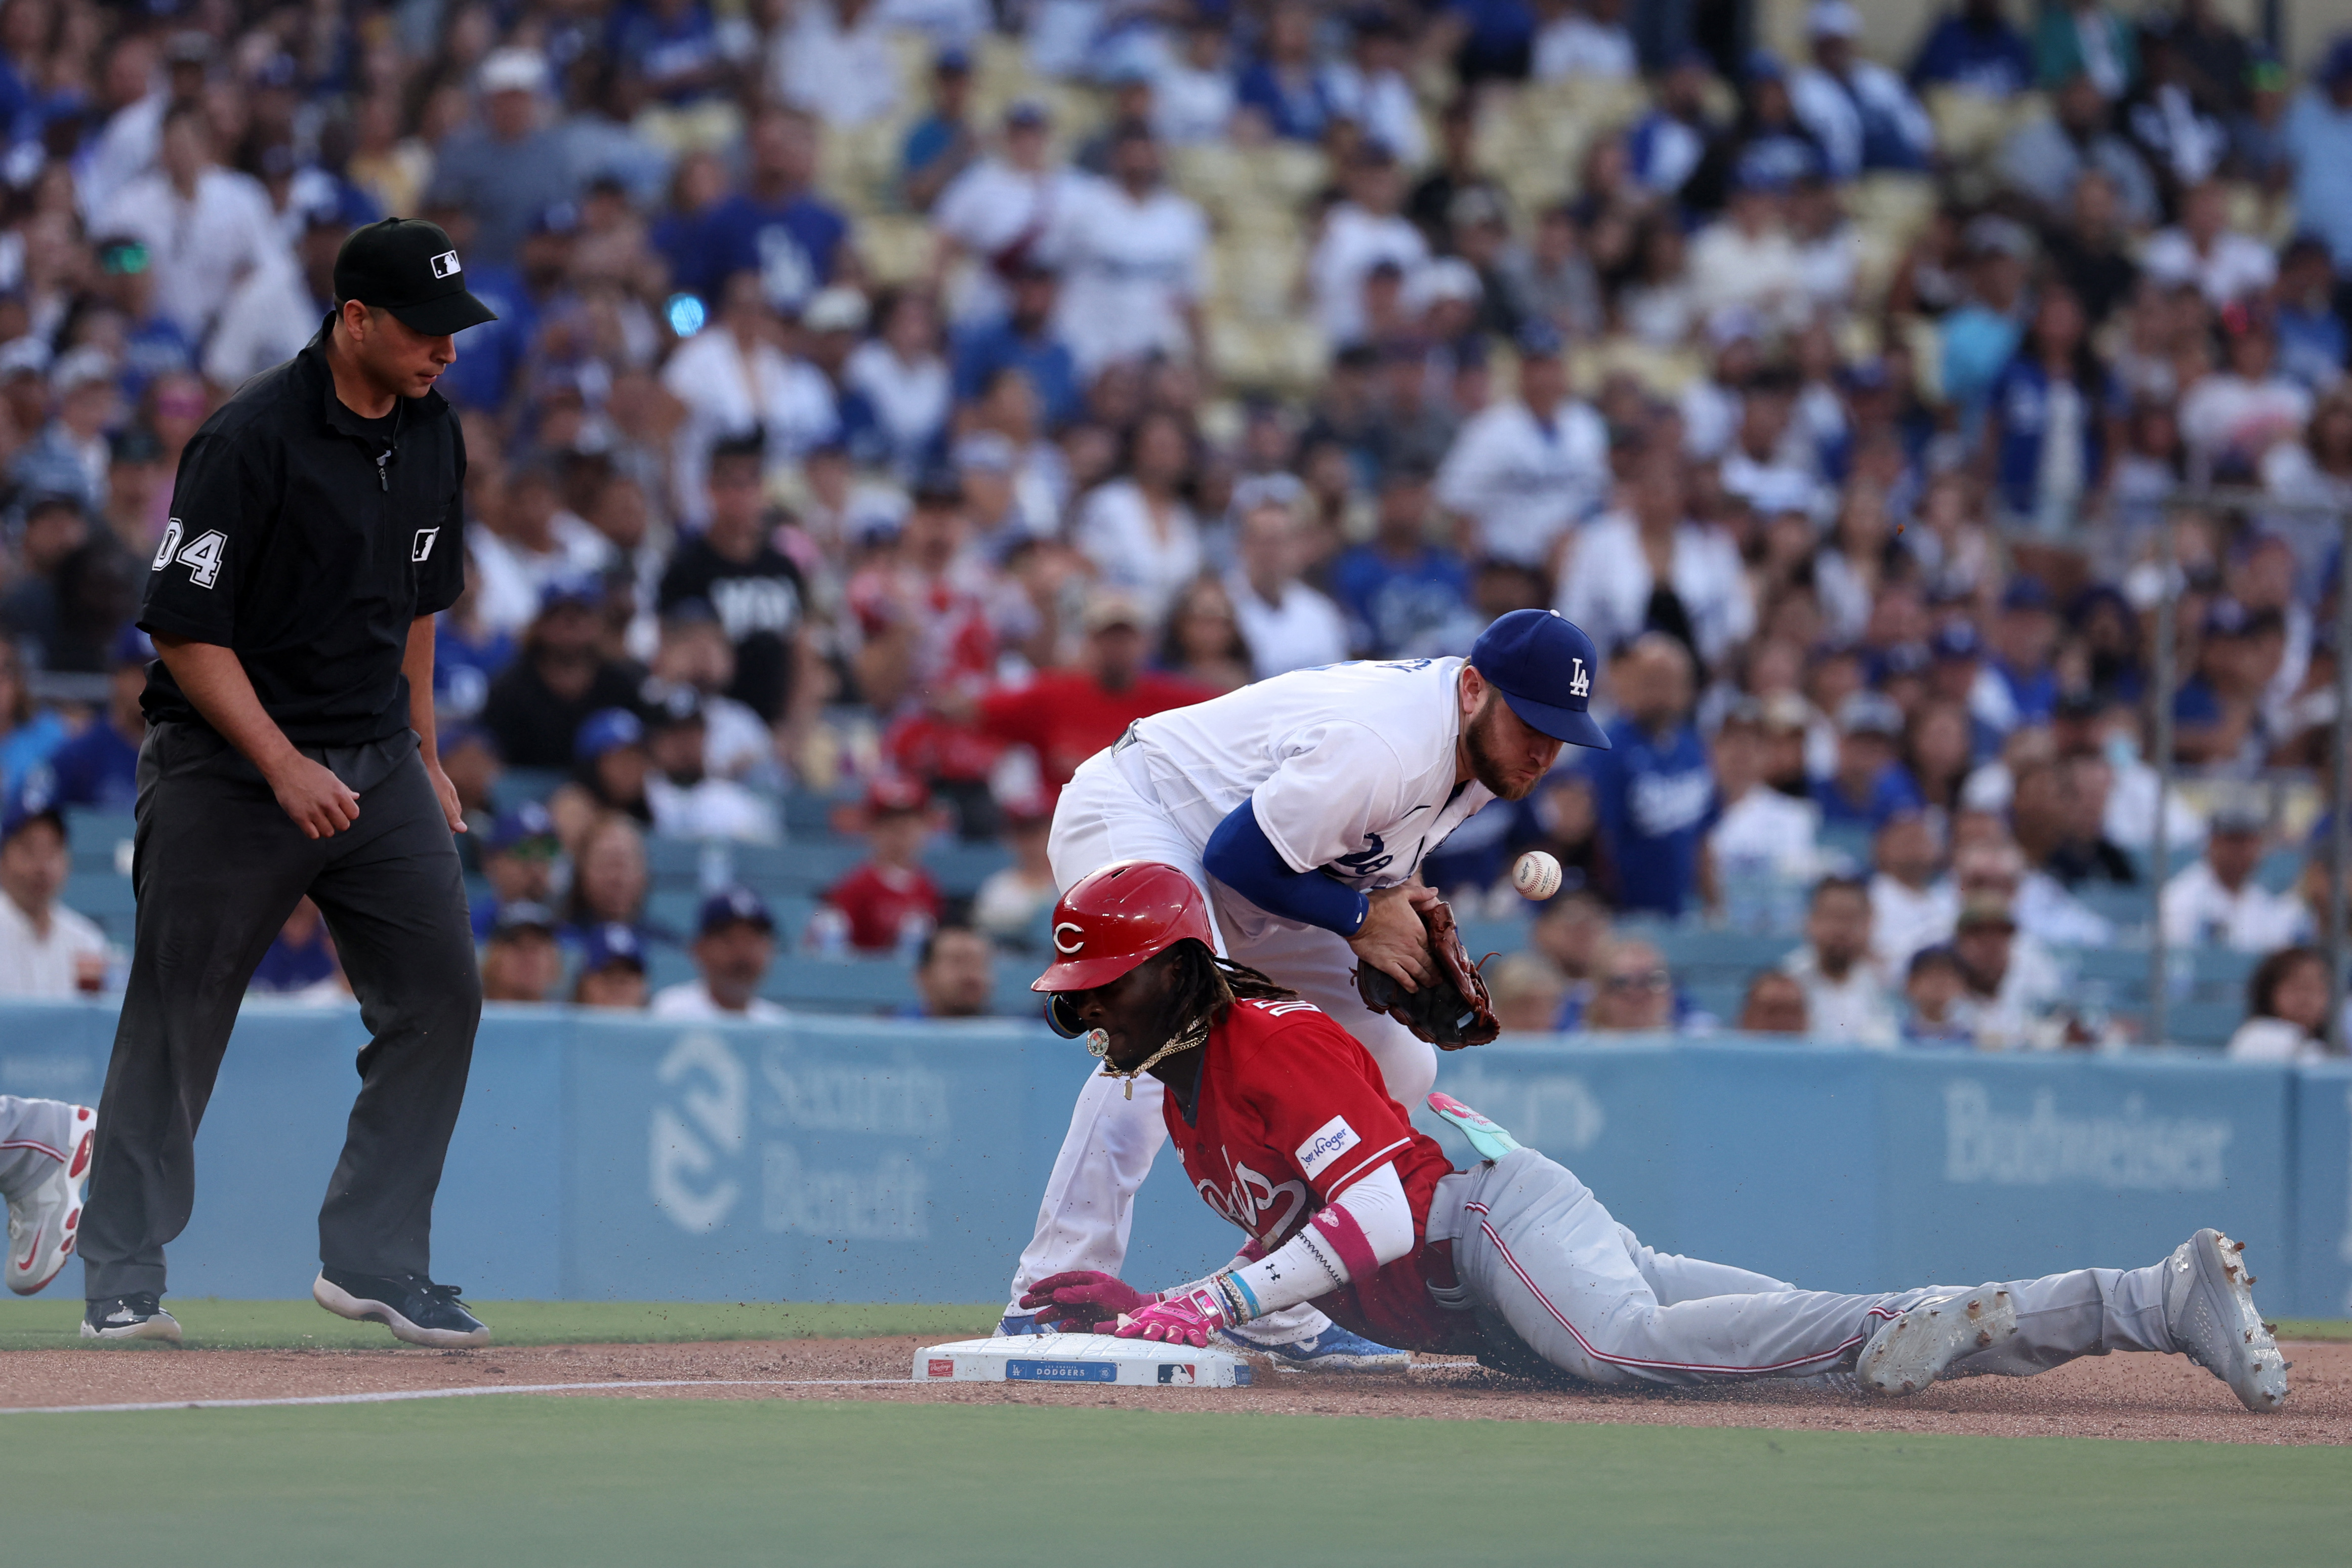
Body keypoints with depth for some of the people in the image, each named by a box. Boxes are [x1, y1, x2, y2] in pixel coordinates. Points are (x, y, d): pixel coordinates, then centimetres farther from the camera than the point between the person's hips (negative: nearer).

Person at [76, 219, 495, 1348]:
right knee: (175, 1024, 0)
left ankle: (375, 1262, 5)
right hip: (225, 771, -6)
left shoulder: (431, 434, 6)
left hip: (376, 762, 6)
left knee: (440, 996, -3)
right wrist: (283, 765, -23)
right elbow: (185, 629, -17)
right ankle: (122, 1280, 11)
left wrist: (421, 752, 17)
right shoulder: (250, 441, -17)